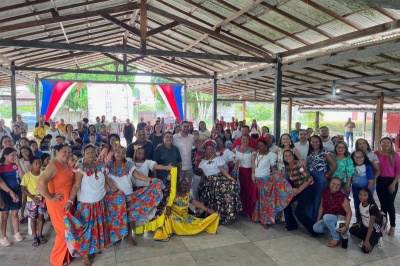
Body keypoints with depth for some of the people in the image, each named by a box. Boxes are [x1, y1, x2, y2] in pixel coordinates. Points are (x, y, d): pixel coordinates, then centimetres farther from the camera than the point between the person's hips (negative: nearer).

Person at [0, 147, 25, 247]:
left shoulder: (15, 165, 1)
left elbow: (23, 177, -7)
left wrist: (18, 164, -12)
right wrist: (10, 192, -18)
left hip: (16, 192, 3)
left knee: (15, 213, 14)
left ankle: (17, 233, 25)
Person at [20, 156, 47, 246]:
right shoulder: (27, 175, -14)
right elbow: (23, 189, -11)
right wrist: (33, 197, -16)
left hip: (42, 200, 2)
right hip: (32, 201, -2)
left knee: (41, 217, 11)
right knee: (33, 218, 9)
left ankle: (40, 235, 25)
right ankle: (35, 236, 21)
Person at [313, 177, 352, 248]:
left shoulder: (342, 197, -21)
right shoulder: (325, 192, -6)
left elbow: (349, 212, -19)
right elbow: (322, 206, 4)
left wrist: (345, 226, -26)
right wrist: (318, 220, 6)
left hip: (341, 219, -5)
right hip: (328, 220, 5)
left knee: (326, 217, -34)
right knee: (316, 228, -16)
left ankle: (336, 239, -16)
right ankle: (334, 228, 6)